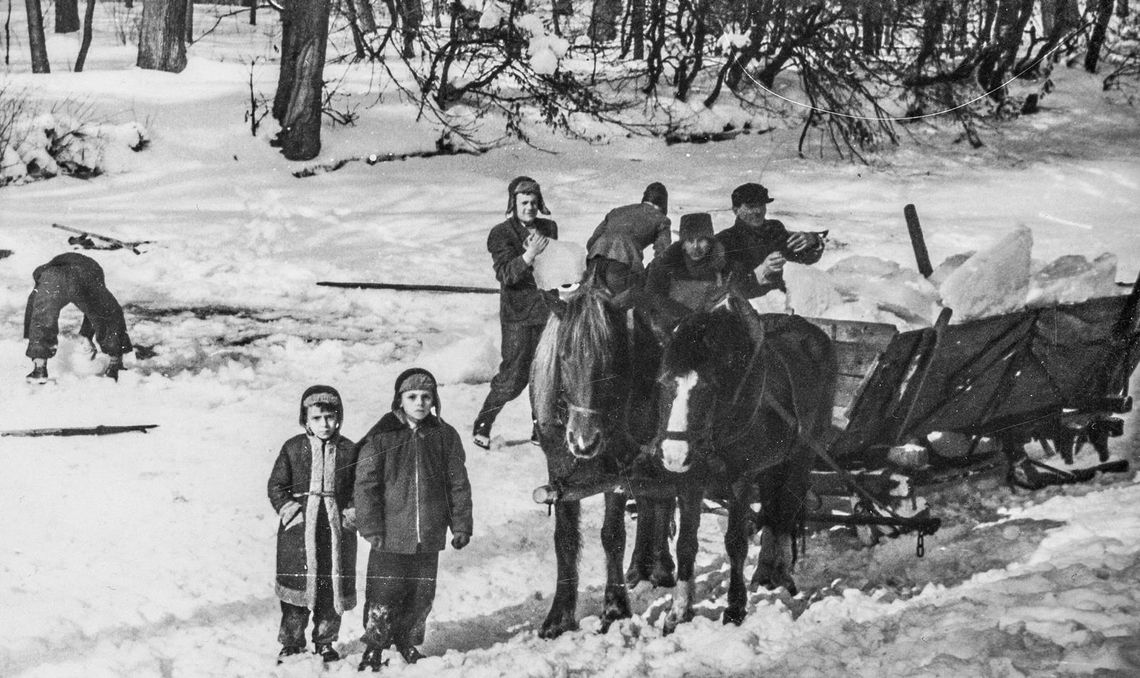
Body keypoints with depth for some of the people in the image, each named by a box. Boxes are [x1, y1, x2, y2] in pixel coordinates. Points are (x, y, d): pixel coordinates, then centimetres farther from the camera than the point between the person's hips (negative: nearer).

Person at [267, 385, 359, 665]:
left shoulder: (349, 450, 3)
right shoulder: (293, 448, 1)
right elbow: (276, 485, 5)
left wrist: (350, 515, -3)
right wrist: (289, 511, -6)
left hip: (337, 529, 1)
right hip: (299, 530, -1)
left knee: (333, 588, 5)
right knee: (296, 587, 1)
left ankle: (325, 642, 21)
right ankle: (291, 642, 15)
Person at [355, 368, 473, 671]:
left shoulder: (444, 436, 4)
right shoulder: (381, 437, -5)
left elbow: (458, 484, 9)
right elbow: (365, 485, -4)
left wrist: (461, 525, 5)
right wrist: (372, 528, -9)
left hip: (429, 538, 3)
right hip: (390, 537, -3)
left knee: (421, 596, 12)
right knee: (383, 599, 1)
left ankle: (408, 642, 31)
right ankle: (373, 648, 17)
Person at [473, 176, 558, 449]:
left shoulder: (549, 228, 12)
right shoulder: (501, 234, -5)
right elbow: (506, 274, -17)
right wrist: (528, 256, -31)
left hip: (547, 309, 5)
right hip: (517, 315, -5)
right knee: (513, 377, -7)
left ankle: (541, 427, 19)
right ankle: (481, 428, 5)